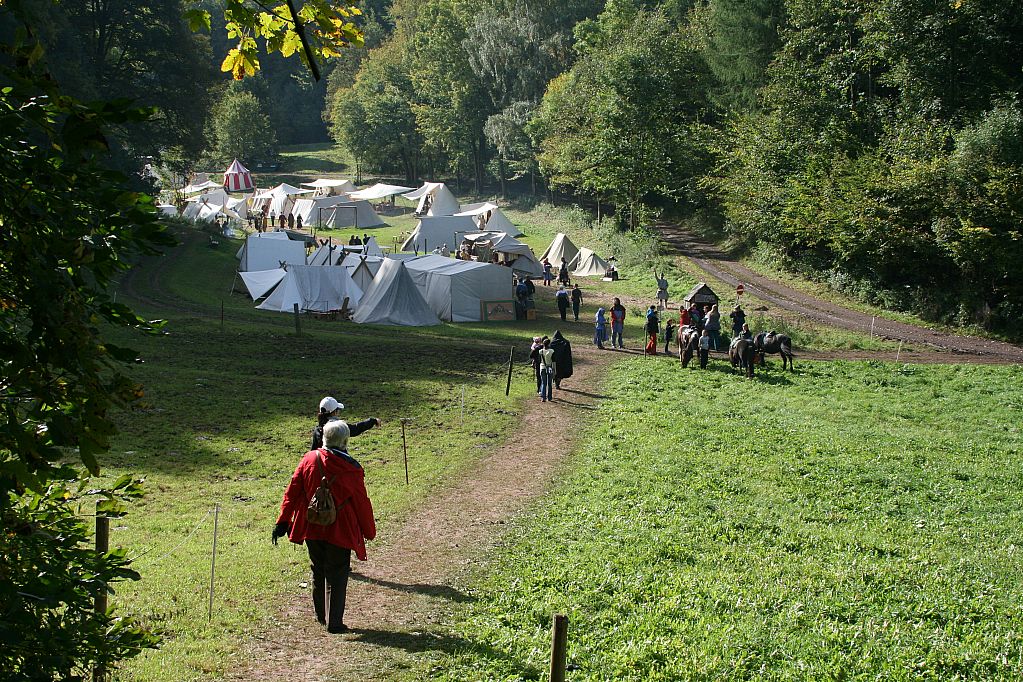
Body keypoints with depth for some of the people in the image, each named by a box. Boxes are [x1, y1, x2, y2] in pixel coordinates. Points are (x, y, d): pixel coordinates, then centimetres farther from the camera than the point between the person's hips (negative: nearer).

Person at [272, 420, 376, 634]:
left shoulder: (309, 459, -4)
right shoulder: (352, 468, -14)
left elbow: (292, 492, -1)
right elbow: (362, 502, -6)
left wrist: (282, 522, 5)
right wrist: (369, 531, 6)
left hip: (312, 528, 4)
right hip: (339, 531, -4)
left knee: (318, 572, 20)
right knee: (337, 575, 6)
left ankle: (321, 615, 32)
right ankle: (334, 622, 5)